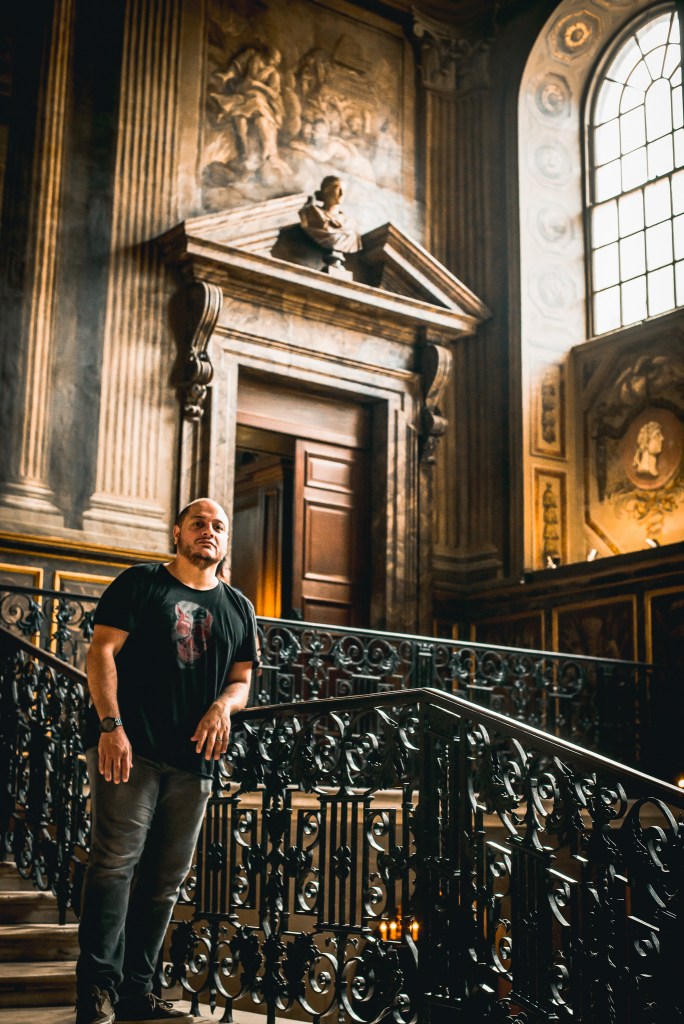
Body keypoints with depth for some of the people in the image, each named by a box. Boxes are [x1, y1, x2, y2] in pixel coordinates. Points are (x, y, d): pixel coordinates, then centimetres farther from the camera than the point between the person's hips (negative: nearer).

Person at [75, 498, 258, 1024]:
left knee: (167, 877, 5)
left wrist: (224, 705, -5)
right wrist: (111, 725, -14)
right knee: (116, 858, -13)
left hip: (194, 761, 5)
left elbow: (242, 679, 19)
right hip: (129, 745, -4)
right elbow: (102, 652, -2)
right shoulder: (140, 583, 6)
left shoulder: (238, 608, 18)